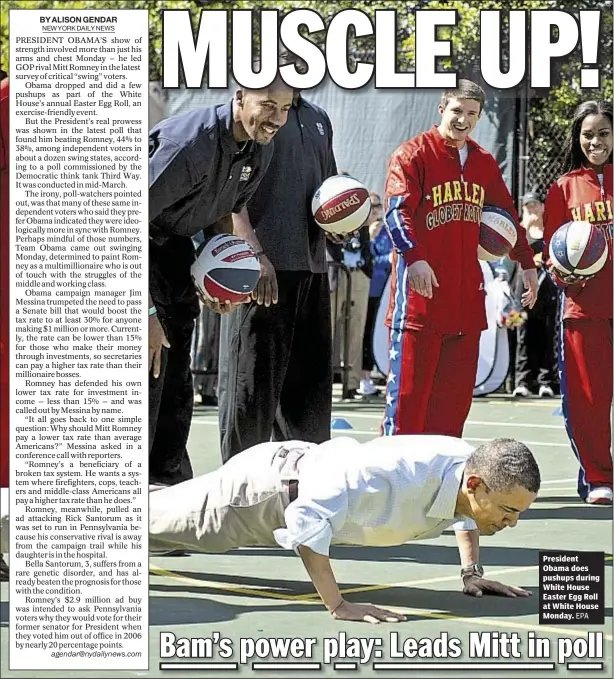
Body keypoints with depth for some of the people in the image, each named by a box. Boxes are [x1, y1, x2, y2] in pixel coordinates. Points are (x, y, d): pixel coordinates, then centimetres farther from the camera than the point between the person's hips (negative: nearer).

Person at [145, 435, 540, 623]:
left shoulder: (472, 468, -21)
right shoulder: (399, 476, -47)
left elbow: (467, 514, 7)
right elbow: (307, 519, -46)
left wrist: (472, 572, -2)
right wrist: (337, 605, -45)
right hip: (264, 489, -7)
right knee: (166, 519, 17)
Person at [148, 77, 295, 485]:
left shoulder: (261, 150, -4)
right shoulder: (189, 142, -31)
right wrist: (144, 312, -31)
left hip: (174, 245, 8)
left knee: (176, 376, 9)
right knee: (147, 361, -16)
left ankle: (171, 478, 16)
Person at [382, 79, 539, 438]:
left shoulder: (484, 163, 16)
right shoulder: (414, 154, -4)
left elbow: (507, 215, 27)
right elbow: (398, 211, -16)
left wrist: (527, 264, 24)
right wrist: (414, 257, -30)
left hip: (466, 293, 6)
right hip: (421, 286, -6)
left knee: (457, 386, 5)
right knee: (411, 380, -6)